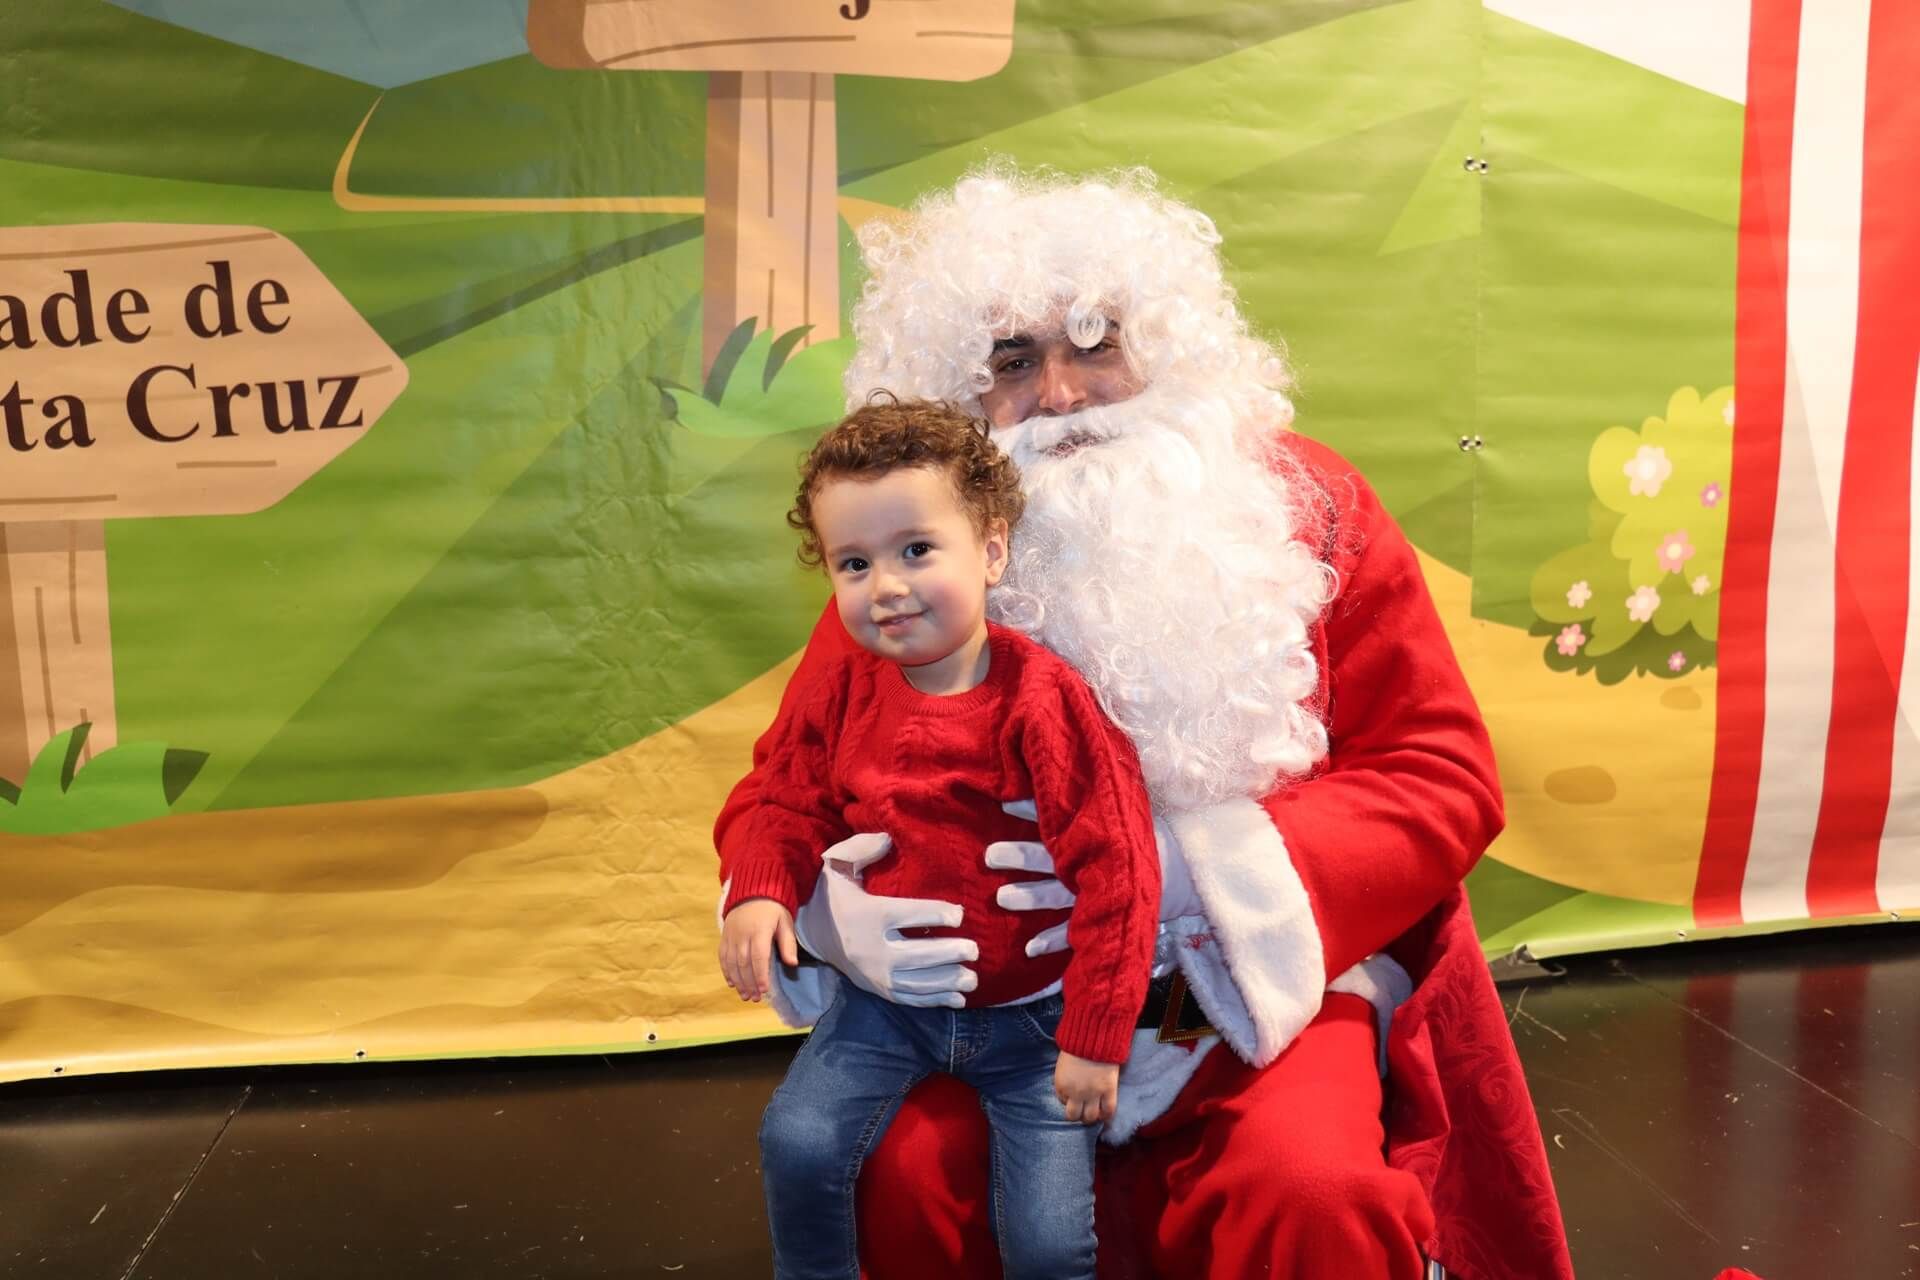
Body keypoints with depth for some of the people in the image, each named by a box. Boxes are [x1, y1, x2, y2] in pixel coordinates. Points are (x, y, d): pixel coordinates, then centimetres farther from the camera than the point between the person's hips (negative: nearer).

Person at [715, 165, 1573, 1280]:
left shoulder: (1302, 505, -1)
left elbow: (1443, 775, -3)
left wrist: (1194, 871, -18)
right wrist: (829, 914, -23)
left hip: (1267, 978, 0)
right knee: (907, 1181, -23)